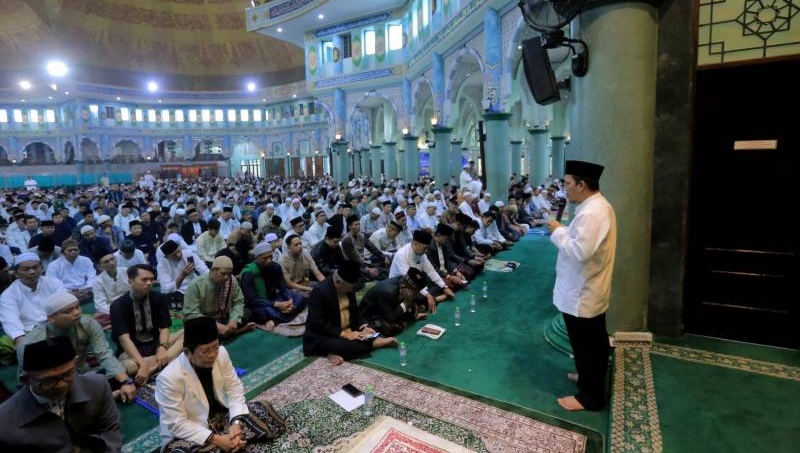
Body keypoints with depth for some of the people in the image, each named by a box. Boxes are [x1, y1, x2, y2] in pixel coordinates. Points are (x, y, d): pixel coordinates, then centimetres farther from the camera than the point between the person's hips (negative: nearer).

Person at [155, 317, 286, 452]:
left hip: (220, 415, 5)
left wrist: (236, 423, -21)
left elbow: (235, 390, -5)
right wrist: (214, 439, -29)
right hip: (187, 434, -4)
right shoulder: (169, 378, -26)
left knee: (264, 409, -6)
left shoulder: (221, 353, -13)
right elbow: (177, 425, -22)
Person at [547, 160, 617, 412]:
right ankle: (592, 379, 43)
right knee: (594, 343, 25)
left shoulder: (591, 213, -26)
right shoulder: (599, 205, 8)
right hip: (591, 291, 10)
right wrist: (564, 231, 1)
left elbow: (580, 251, -32)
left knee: (585, 347, 6)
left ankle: (590, 397, 23)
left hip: (580, 294, -10)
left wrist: (558, 232, -20)